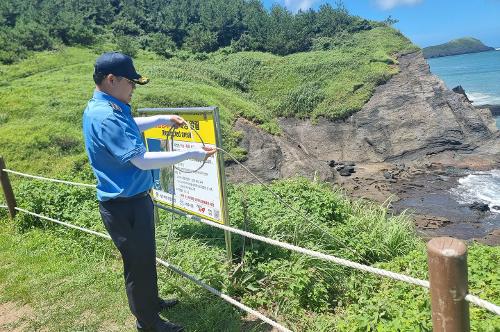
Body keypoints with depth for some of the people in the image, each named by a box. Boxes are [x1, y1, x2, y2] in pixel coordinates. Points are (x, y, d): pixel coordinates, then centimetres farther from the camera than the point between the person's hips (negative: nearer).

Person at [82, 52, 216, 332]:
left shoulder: (104, 108, 5)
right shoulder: (106, 117, -28)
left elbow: (131, 127, 27)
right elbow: (142, 160, -32)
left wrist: (163, 119, 24)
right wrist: (189, 154, -27)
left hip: (133, 200, 10)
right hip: (125, 207, -10)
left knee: (145, 257, 25)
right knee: (139, 264, 9)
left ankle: (151, 301, 46)